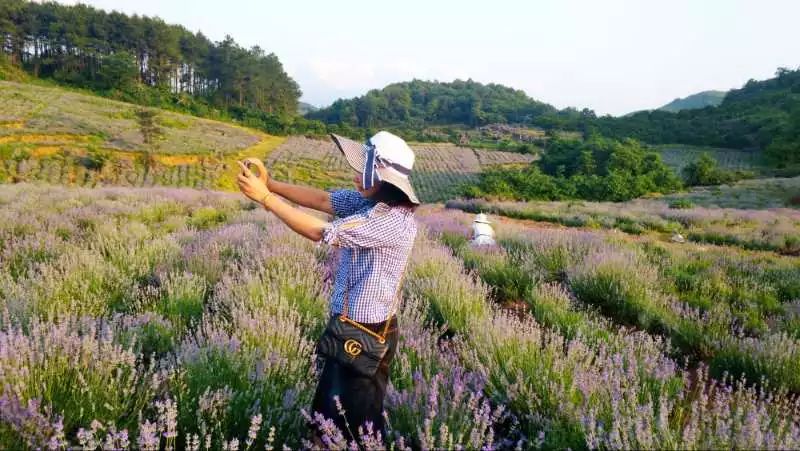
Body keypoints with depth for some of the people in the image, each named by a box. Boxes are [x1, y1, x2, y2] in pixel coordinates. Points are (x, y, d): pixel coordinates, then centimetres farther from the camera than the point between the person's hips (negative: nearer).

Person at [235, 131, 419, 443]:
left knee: (359, 423, 13)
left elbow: (320, 232, -28)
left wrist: (264, 197, -21)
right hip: (346, 326, 8)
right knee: (327, 409, 25)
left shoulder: (393, 220, -28)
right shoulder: (370, 201, -2)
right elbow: (321, 199, 2)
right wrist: (270, 183, -8)